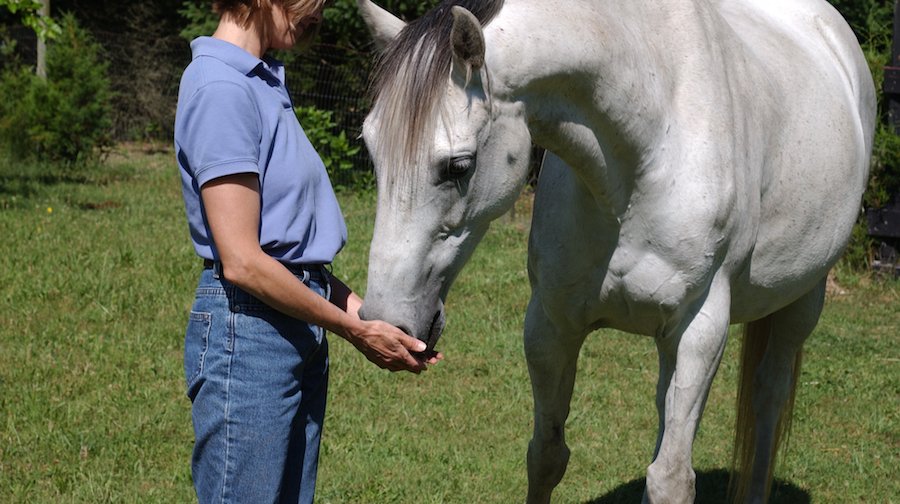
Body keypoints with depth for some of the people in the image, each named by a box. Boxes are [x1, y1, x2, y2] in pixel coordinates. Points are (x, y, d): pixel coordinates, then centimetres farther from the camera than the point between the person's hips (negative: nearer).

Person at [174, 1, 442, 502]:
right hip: (249, 332, -10)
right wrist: (356, 330, -12)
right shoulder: (221, 89, -17)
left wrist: (360, 308, 6)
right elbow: (241, 262, -20)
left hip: (298, 328, 10)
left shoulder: (265, 81, 13)